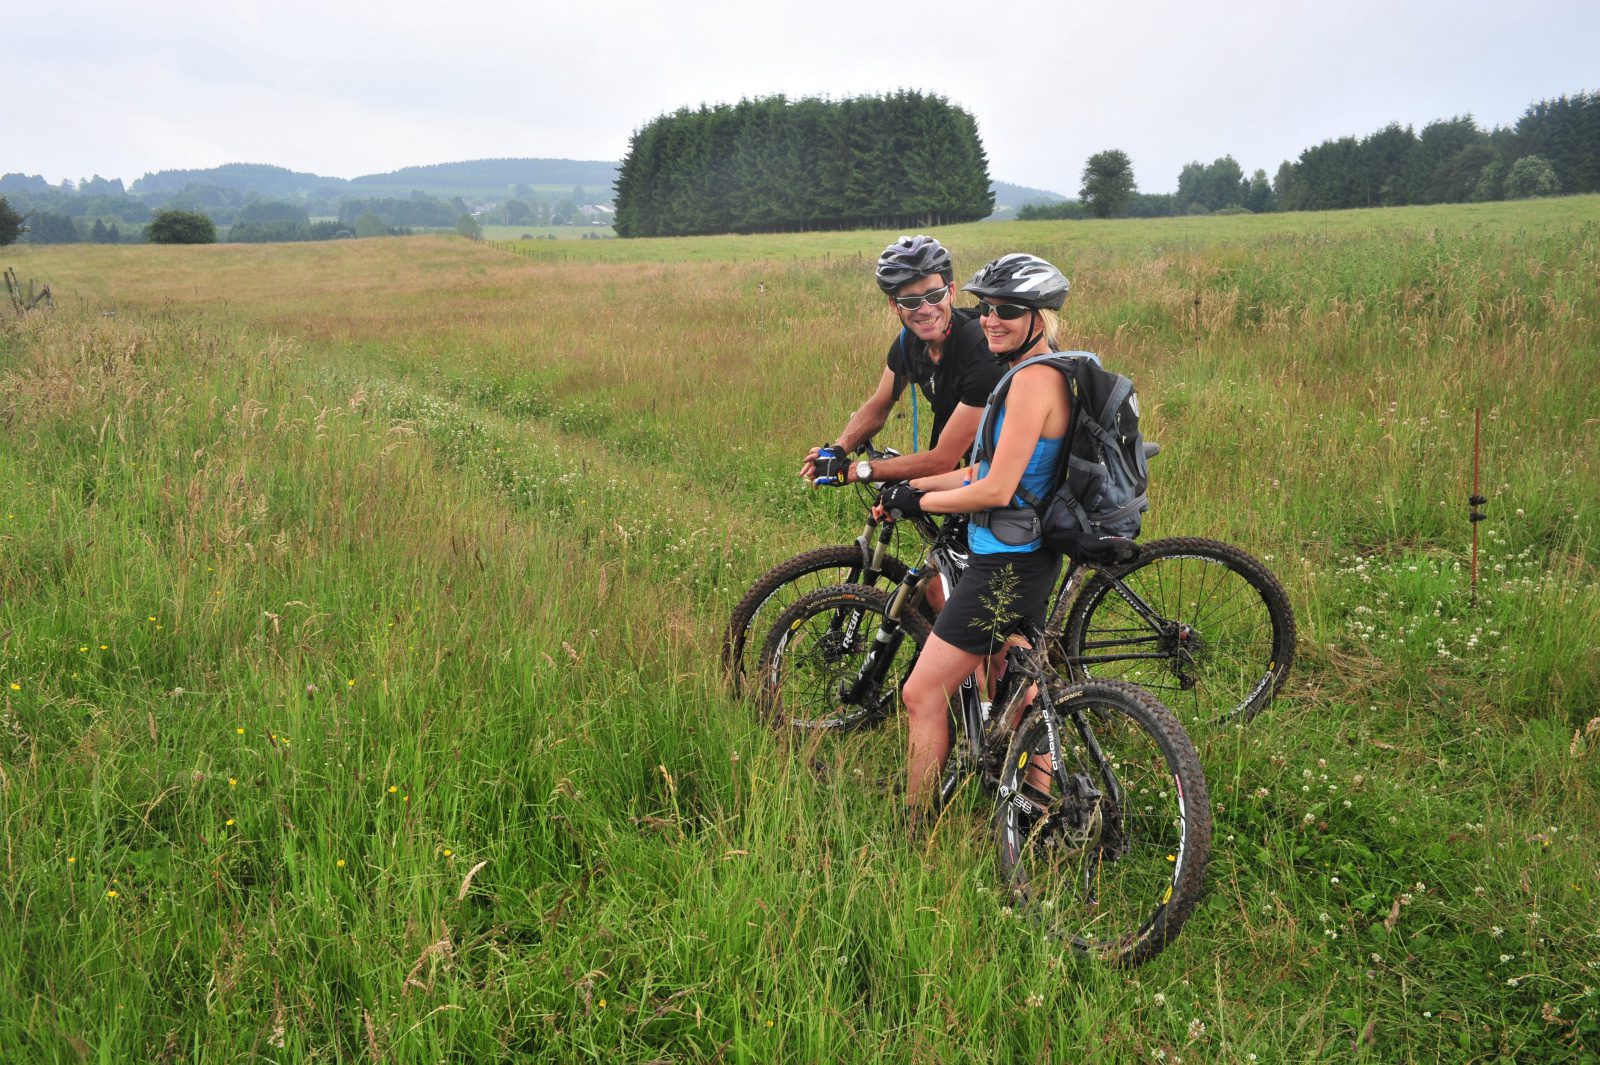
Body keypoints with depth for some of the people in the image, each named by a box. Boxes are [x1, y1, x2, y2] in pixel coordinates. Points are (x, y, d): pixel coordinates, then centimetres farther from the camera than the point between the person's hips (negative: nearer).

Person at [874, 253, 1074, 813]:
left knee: (922, 695, -3)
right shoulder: (1042, 373, 11)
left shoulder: (1034, 378, -21)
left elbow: (997, 490, -24)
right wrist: (911, 484, 9)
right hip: (1019, 556, 11)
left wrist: (916, 501, -11)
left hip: (1007, 564, -11)